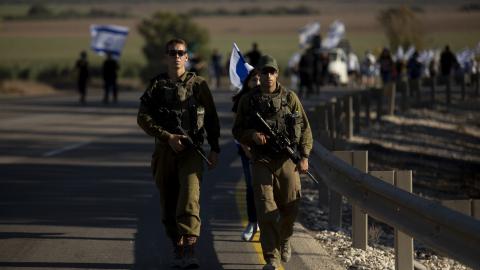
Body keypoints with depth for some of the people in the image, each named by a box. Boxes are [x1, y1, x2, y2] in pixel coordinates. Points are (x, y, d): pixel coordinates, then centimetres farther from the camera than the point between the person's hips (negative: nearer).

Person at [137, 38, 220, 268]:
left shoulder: (198, 84, 6)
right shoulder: (156, 86, 7)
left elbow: (211, 119, 10)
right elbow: (143, 118, -2)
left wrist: (214, 148, 6)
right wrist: (168, 137, -12)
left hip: (191, 150, -2)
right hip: (165, 151, 2)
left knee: (190, 200, -18)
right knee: (168, 204, 7)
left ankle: (189, 251, -24)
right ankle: (177, 250, 19)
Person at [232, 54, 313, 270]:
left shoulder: (290, 98, 4)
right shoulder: (248, 100, 5)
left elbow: (305, 129, 4)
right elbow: (237, 131, 8)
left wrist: (304, 156, -6)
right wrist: (252, 135, -14)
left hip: (287, 161, 1)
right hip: (262, 162, -1)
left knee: (290, 208, 8)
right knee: (266, 211, -10)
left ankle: (284, 240, 40)